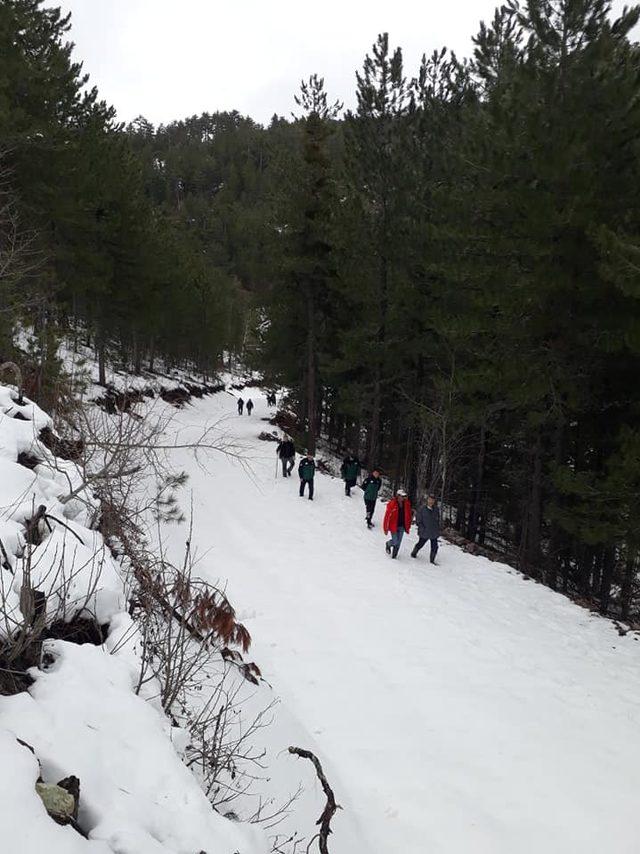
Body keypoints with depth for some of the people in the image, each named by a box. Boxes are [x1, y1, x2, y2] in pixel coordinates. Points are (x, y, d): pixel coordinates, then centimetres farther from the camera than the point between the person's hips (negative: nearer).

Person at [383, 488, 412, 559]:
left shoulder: (407, 503, -2)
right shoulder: (392, 504, -16)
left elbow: (408, 515, 10)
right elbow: (387, 516, -12)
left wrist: (408, 526, 12)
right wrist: (386, 528, -11)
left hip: (402, 526, 4)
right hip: (393, 526, -4)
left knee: (398, 542, 6)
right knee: (395, 542, -3)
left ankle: (394, 556, 23)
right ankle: (388, 544, 31)